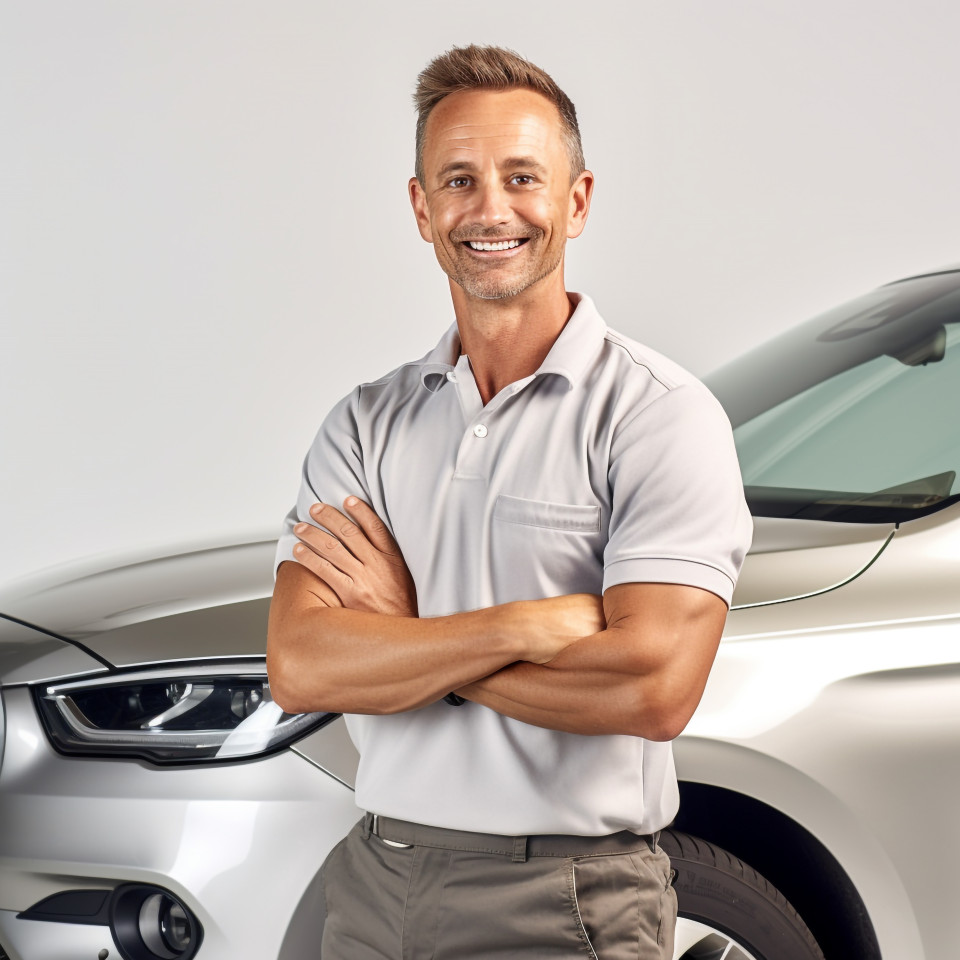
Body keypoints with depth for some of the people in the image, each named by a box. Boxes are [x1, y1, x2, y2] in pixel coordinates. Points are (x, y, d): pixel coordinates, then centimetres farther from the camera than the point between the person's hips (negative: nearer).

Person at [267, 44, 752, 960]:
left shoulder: (659, 413, -10)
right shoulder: (366, 423, 4)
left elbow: (653, 687, -21)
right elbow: (298, 665, -8)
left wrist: (400, 636, -12)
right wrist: (538, 623, -19)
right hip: (373, 884, 4)